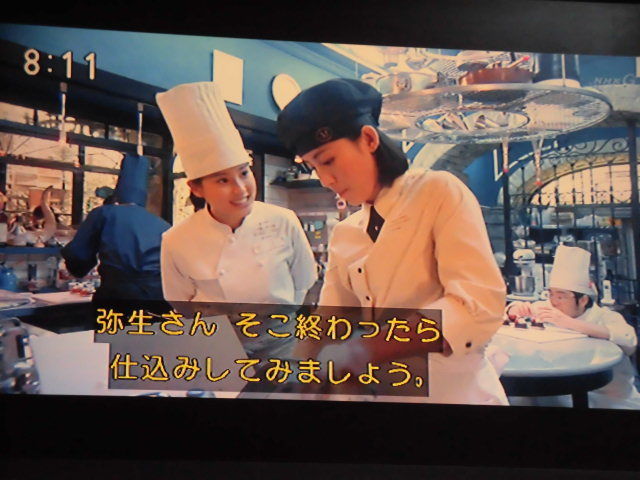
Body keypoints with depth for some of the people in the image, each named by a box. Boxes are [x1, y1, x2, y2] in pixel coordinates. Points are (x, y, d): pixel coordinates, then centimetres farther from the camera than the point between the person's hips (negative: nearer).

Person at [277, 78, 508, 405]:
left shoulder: (439, 193, -12)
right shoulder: (343, 236, 4)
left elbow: (480, 305, -22)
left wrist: (366, 350, -30)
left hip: (454, 391, -5)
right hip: (383, 392, 6)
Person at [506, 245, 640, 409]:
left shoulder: (605, 316, -10)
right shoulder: (547, 308, 1)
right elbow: (511, 311, 11)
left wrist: (570, 323, -38)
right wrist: (517, 308, -14)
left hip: (609, 399, -4)